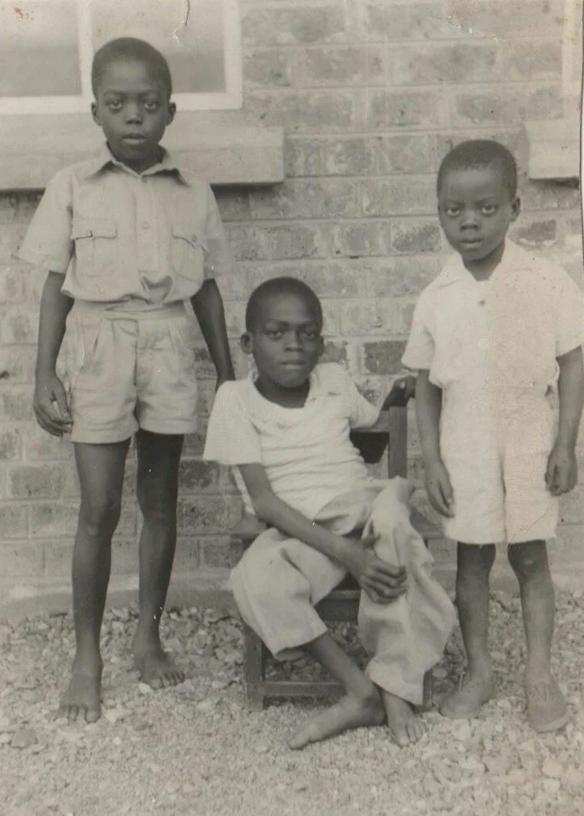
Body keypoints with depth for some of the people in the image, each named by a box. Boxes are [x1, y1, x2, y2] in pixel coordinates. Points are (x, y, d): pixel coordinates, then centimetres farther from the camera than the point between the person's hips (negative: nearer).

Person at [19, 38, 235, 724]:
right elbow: (56, 286, 1)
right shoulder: (72, 187, 0)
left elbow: (207, 289, 10)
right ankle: (86, 654, 13)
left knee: (160, 501, 10)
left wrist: (228, 375, 10)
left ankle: (148, 635, 25)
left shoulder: (193, 195, 4)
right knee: (99, 508, -1)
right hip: (98, 347, -2)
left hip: (168, 348, 2)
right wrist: (44, 376, -4)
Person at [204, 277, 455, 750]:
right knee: (255, 581, -34)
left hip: (361, 512, 2)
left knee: (392, 497, -33)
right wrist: (345, 554, -23)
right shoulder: (236, 399, -5)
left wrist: (396, 400, 2)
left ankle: (395, 688, -26)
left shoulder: (335, 380, 6)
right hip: (297, 533, -2)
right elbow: (263, 500, -12)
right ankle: (361, 688, -20)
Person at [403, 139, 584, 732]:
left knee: (530, 557, 8)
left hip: (529, 443, -1)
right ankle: (478, 670, 27)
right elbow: (426, 385, 2)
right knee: (471, 558, 11)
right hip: (464, 447, 2)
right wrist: (431, 460, -2)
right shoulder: (435, 299, -4)